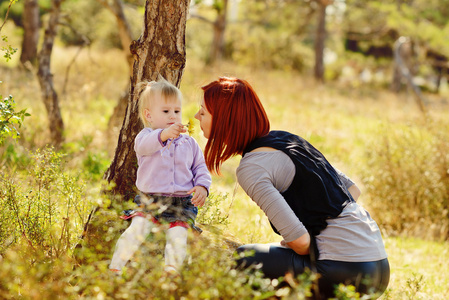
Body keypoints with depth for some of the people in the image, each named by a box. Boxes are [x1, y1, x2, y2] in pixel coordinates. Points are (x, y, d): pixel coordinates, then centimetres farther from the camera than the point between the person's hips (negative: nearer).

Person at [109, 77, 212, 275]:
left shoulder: (189, 143, 15)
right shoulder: (146, 136, 3)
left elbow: (200, 168, 18)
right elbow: (143, 145, -23)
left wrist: (202, 186, -6)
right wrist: (163, 135, -45)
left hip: (181, 205, 2)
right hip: (149, 202, -2)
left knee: (178, 236, -21)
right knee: (136, 230, -20)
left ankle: (171, 272, -13)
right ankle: (115, 269, -10)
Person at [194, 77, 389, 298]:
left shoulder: (251, 167, -12)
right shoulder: (286, 139, 15)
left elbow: (300, 240, -19)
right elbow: (352, 189, 20)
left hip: (347, 272, -9)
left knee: (241, 260, -3)